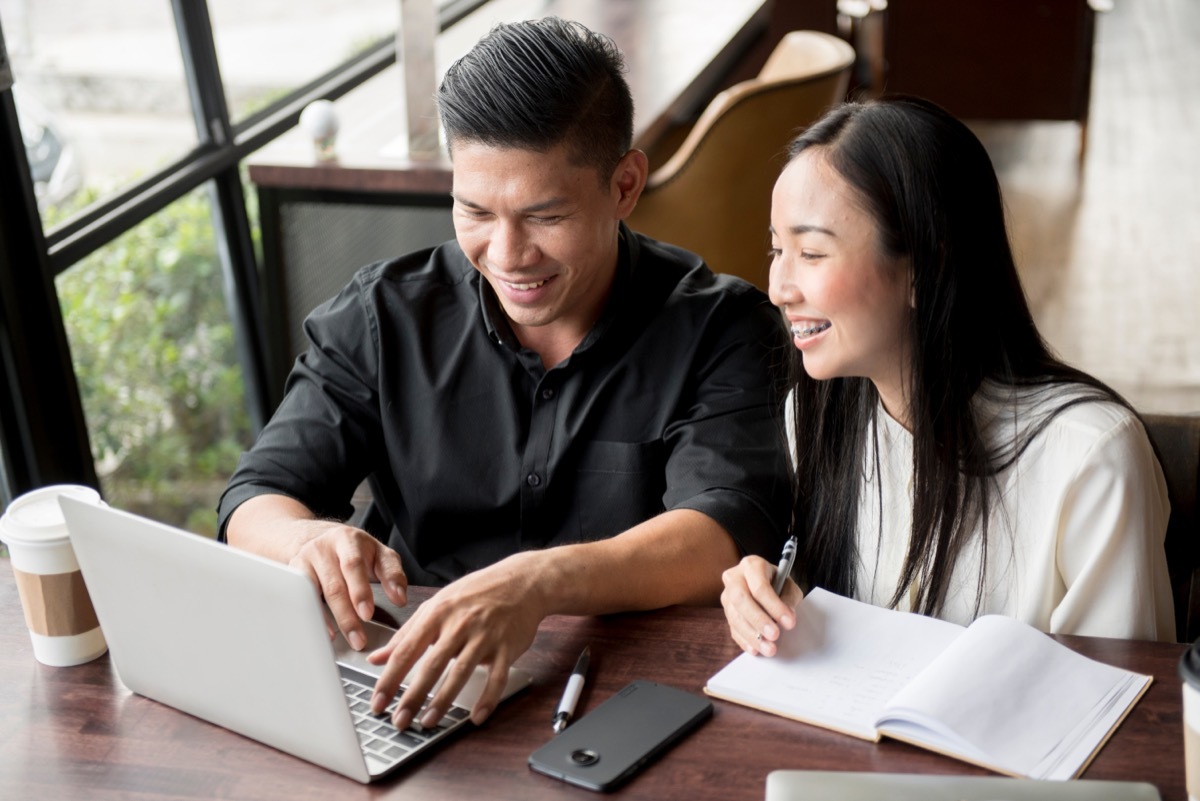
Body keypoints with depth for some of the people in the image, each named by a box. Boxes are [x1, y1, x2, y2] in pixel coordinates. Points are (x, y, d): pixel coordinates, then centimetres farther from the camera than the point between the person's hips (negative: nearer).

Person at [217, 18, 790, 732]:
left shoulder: (720, 330, -6)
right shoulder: (384, 317, 1)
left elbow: (727, 534, -20)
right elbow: (258, 501, 0)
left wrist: (538, 583, -40)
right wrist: (310, 539, -27)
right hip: (425, 695, 2)